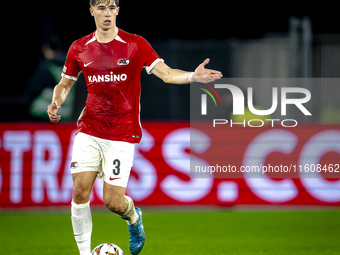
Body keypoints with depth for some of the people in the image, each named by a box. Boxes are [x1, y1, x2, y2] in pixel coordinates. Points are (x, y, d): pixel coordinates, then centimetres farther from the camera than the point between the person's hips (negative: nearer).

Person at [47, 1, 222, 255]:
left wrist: (193, 76, -32)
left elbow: (167, 73, -13)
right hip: (89, 131, 3)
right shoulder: (79, 48, 5)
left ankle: (134, 218, 32)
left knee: (113, 201, -5)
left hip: (122, 135, -2)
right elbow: (64, 84, 17)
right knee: (80, 191, -9)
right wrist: (56, 103, -4)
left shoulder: (135, 44, -4)